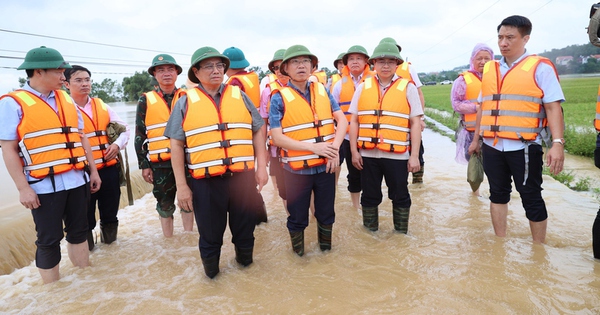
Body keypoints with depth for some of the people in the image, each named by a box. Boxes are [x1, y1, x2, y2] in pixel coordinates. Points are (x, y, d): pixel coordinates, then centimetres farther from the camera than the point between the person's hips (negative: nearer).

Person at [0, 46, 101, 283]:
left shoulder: (66, 99, 11)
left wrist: (93, 171, 13)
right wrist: (23, 188, -13)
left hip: (76, 180, 6)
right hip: (44, 186, -5)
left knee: (79, 231, 16)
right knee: (49, 240, 5)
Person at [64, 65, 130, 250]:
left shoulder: (102, 106, 11)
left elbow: (124, 128, 14)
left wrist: (117, 144, -5)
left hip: (109, 169, 4)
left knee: (110, 211, 16)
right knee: (85, 216, 8)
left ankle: (109, 241, 36)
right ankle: (86, 249, 27)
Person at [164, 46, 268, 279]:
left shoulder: (239, 96, 9)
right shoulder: (186, 102, 3)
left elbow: (258, 131, 10)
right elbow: (176, 145, 1)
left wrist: (261, 166, 3)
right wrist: (181, 185, -3)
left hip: (243, 177, 2)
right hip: (206, 182, -1)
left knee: (245, 228, 15)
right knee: (210, 233, 12)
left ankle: (244, 260, 42)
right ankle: (211, 272, 36)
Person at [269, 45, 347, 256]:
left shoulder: (323, 91, 4)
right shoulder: (279, 98, -7)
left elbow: (342, 120, 1)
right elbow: (277, 137, -13)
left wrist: (335, 147, -16)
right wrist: (312, 146, -22)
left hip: (325, 165, 3)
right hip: (297, 169, -3)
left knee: (326, 212, 18)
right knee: (298, 217, 12)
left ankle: (326, 248, 41)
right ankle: (298, 253, 35)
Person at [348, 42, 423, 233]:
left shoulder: (408, 87, 1)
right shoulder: (363, 87, 7)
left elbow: (415, 123, -1)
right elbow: (354, 121, 6)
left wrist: (414, 155, -6)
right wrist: (354, 151, 1)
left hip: (397, 155, -1)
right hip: (368, 153, 2)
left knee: (400, 196, 11)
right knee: (369, 196, 14)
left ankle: (401, 236, 30)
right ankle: (370, 235, 32)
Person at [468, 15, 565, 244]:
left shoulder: (540, 67, -4)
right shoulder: (489, 70, 11)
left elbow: (553, 107, -10)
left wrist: (557, 143, -20)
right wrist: (476, 139, 19)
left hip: (524, 147, -5)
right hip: (492, 146, 5)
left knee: (531, 198, 5)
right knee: (498, 194, 13)